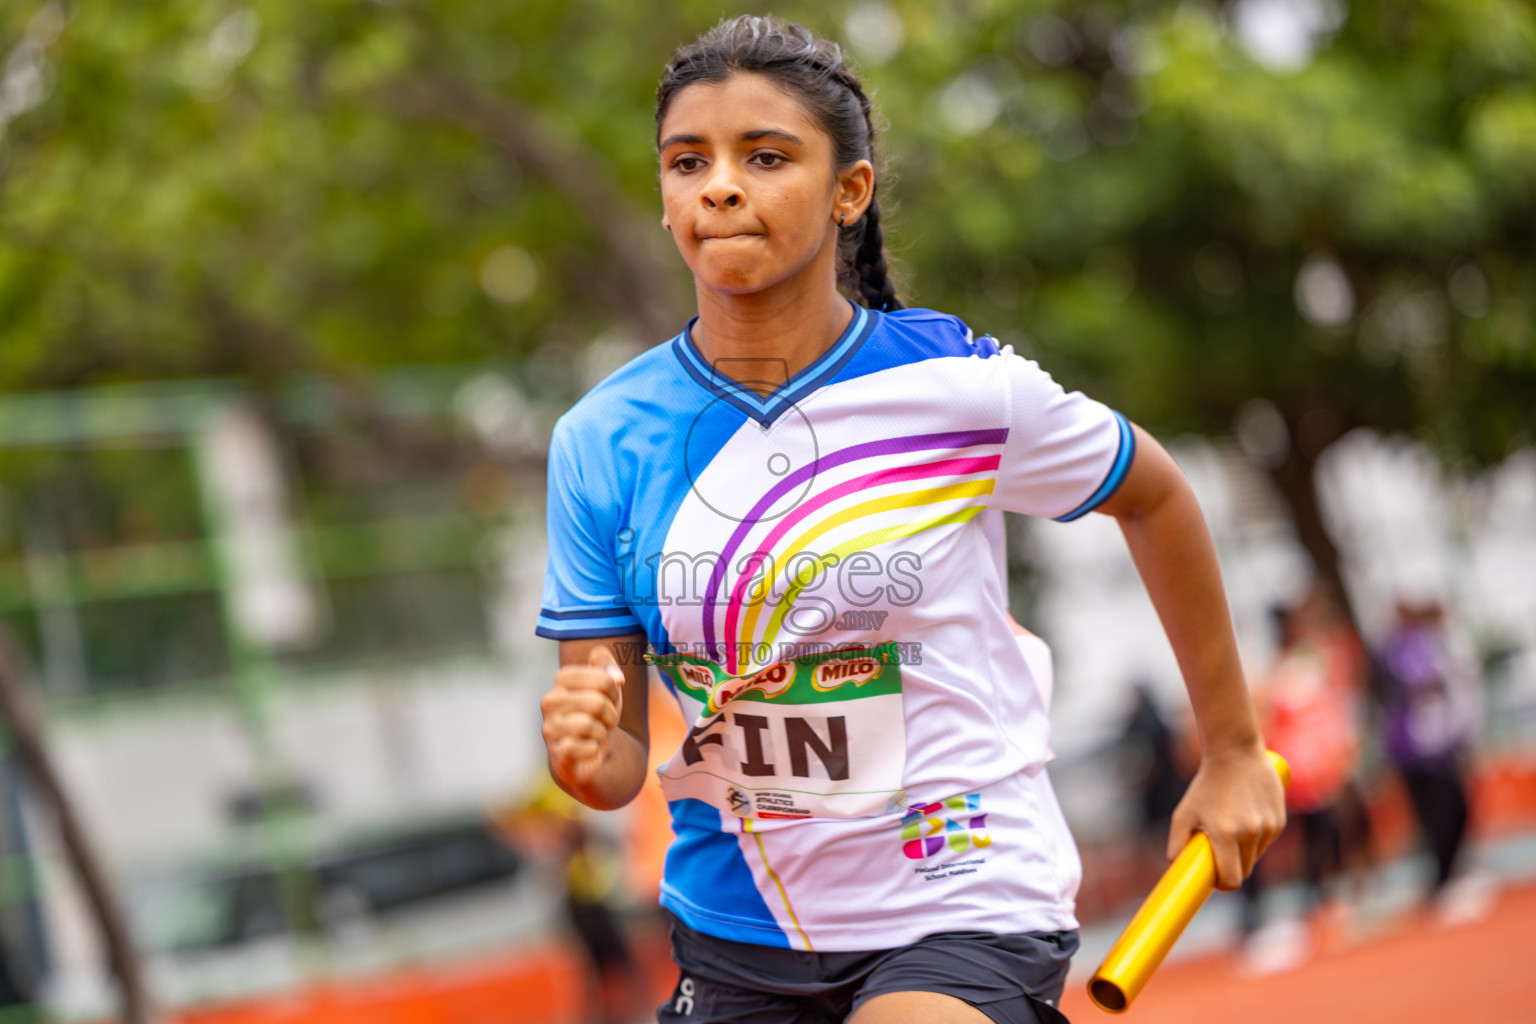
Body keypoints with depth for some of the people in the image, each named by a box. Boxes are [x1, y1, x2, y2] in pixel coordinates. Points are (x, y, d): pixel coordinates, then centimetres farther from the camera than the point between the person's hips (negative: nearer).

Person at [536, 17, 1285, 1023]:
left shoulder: (961, 387, -12)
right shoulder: (601, 441, -6)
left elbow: (1154, 494, 8)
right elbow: (617, 763, -2)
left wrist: (1233, 751, 14)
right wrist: (586, 751, -27)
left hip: (967, 916, -3)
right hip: (737, 935, 3)